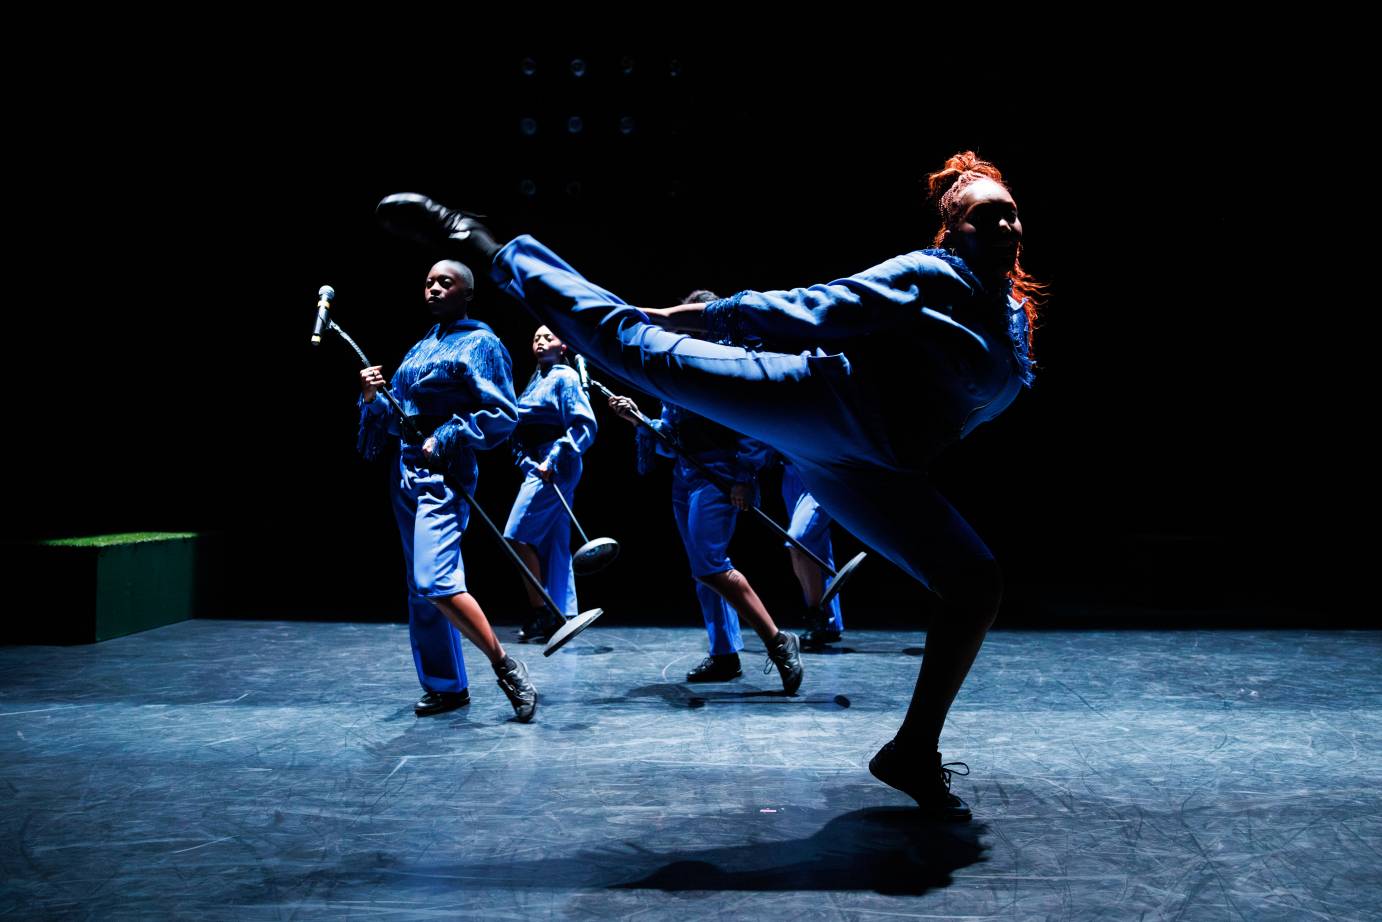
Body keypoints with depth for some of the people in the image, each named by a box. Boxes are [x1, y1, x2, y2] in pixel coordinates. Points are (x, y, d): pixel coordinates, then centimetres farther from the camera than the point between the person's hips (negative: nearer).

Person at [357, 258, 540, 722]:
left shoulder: (480, 344, -3)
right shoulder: (419, 349, 19)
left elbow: (503, 415, -12)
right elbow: (396, 414, 18)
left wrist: (447, 438, -17)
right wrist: (373, 398, -1)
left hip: (444, 473, -8)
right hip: (406, 472, 8)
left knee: (435, 580, -23)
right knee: (420, 587, 10)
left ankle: (506, 667, -13)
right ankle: (447, 685, 20)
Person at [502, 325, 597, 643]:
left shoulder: (565, 377, -7)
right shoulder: (536, 380, 18)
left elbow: (584, 425, -15)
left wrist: (552, 460, -20)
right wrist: (525, 459, 12)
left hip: (553, 470, -9)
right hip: (537, 467, 9)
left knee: (518, 536, -12)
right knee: (552, 544, 8)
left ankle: (540, 614, -6)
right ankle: (562, 616, 10)